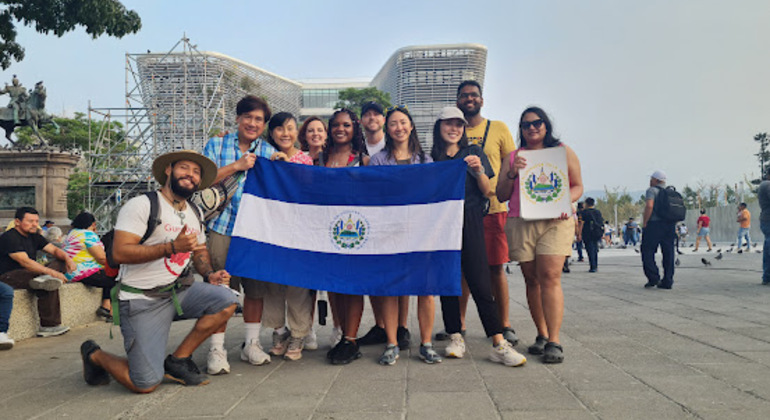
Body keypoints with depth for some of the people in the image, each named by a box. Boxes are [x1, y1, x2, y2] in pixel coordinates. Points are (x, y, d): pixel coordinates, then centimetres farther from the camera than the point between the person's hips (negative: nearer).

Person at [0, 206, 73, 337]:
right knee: (48, 287, -31)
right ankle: (48, 327, -25)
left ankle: (45, 279, -31)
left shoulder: (34, 236, 14)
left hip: (29, 274, 9)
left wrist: (67, 258, -13)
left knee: (62, 263, -4)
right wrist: (52, 272, -32)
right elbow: (25, 262, -25)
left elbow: (54, 250, 12)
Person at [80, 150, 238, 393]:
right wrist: (173, 247, -25)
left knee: (226, 300, -21)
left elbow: (200, 251, 26)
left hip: (180, 291, 7)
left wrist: (209, 274, 4)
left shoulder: (194, 214, 15)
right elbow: (120, 252, -18)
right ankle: (94, 355, 20)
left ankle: (177, 361, -2)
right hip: (142, 300, -7)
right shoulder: (142, 205, -9)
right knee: (145, 385, -13)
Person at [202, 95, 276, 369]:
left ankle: (251, 344, 20)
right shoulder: (216, 145, 10)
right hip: (223, 226, -2)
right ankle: (217, 348, 7)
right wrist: (237, 166, -8)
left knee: (256, 287, 6)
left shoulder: (269, 152, 13)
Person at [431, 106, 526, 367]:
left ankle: (499, 344, -8)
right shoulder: (431, 157, 12)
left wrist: (479, 171, -11)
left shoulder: (474, 152, 10)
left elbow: (487, 193, 6)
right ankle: (455, 338, 11)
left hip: (470, 224, -2)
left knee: (480, 283, -8)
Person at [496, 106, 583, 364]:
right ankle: (542, 335, 13)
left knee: (550, 277, -13)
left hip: (555, 220, -2)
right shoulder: (513, 157, 16)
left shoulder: (563, 151, 14)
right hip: (521, 223, 2)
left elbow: (578, 186, 13)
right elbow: (501, 196, 12)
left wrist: (566, 201, -8)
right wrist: (512, 174, -6)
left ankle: (554, 342, -12)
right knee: (531, 279, 3)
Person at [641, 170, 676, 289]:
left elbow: (649, 206, -19)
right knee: (668, 254, 6)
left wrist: (644, 223, -14)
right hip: (670, 225, 7)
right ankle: (667, 281, 6)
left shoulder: (652, 190, -4)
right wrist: (673, 224, 18)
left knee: (647, 252, 1)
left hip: (654, 224, -7)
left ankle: (653, 278, -8)